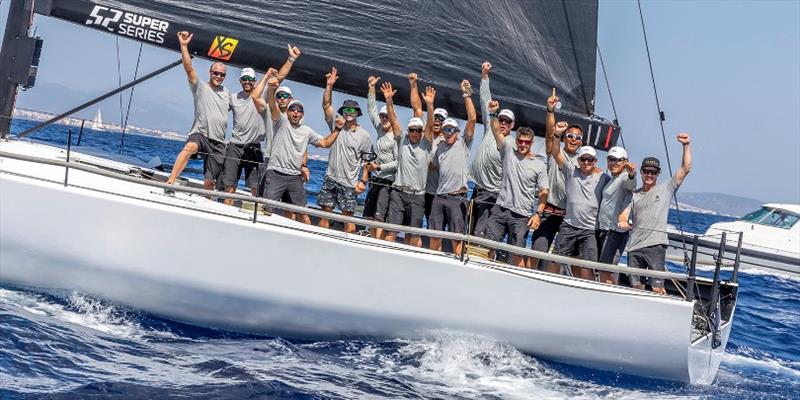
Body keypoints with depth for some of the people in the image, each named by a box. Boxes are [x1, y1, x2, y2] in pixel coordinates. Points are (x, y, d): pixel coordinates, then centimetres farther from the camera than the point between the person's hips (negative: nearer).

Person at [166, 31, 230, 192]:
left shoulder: (226, 93, 18)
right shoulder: (200, 87, 4)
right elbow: (188, 67, -9)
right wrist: (184, 46, -21)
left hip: (219, 143, 5)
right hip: (200, 135, -5)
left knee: (210, 182, 2)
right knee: (190, 147, -40)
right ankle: (170, 182, -48)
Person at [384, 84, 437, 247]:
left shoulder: (426, 145, 6)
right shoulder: (402, 140, 11)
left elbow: (430, 126, -8)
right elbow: (393, 121, 2)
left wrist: (429, 104, -21)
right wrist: (388, 101, -10)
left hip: (417, 196, 0)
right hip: (398, 192, 0)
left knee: (414, 234, 3)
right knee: (392, 230, -7)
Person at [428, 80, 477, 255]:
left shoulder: (464, 144, 1)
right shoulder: (440, 147, 16)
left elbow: (472, 118, -8)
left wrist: (466, 95, -9)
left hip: (457, 198, -5)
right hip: (439, 197, 5)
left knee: (457, 237, -4)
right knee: (435, 235, 7)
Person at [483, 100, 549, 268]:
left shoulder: (539, 165, 4)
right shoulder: (509, 152, 8)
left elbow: (543, 192, 3)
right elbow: (497, 132, -3)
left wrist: (538, 213, -8)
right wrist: (493, 114, -19)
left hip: (522, 215, -2)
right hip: (500, 209, 2)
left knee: (517, 254, -2)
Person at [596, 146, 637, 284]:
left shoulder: (625, 178, -9)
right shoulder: (610, 179, 19)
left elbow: (630, 183, -36)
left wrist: (631, 174, -57)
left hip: (617, 231, -10)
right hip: (602, 229, 10)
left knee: (605, 273, -15)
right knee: (604, 271, 13)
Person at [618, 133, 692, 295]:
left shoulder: (666, 189, 8)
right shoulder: (634, 195, 17)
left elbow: (685, 169, 2)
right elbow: (624, 215, 12)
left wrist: (686, 146, -5)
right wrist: (623, 222, -12)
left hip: (655, 245, -4)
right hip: (634, 246, 4)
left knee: (658, 288, -10)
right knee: (636, 287, 8)